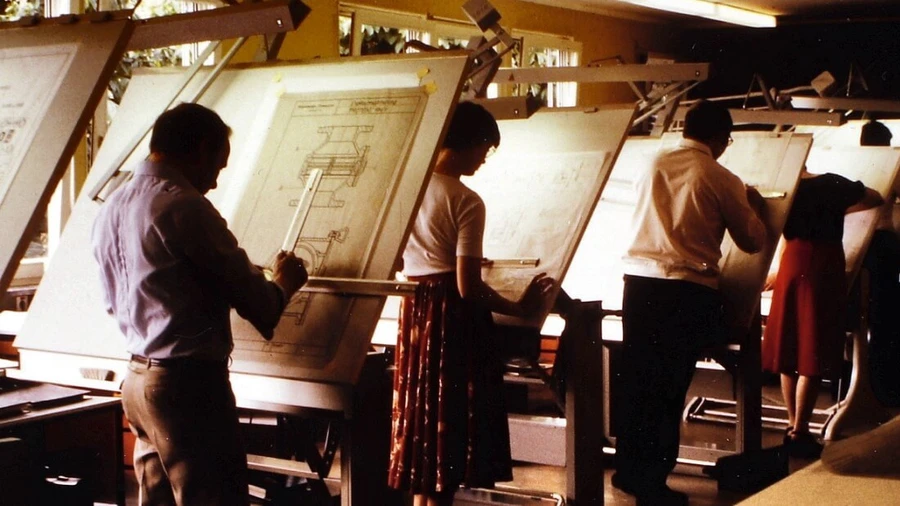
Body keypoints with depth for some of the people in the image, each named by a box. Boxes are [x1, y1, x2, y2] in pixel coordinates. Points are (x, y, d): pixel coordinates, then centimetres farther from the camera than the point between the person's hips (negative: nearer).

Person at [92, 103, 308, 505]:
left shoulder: (109, 210, 12)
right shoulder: (184, 206, -15)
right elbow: (252, 299, -13)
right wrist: (284, 283, 10)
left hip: (137, 379, 9)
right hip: (190, 381, -9)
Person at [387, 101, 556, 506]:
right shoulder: (467, 201, -16)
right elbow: (469, 288, -19)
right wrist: (520, 308, -6)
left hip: (413, 306, 7)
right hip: (452, 314, -7)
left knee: (421, 409, 15)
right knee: (451, 416, 2)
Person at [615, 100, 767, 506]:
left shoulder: (654, 165, 8)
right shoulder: (722, 180, -4)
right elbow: (753, 241, 6)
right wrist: (753, 207, 27)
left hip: (639, 282, 4)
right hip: (688, 291, -4)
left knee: (634, 377, 13)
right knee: (670, 385, 3)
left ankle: (628, 470, 24)